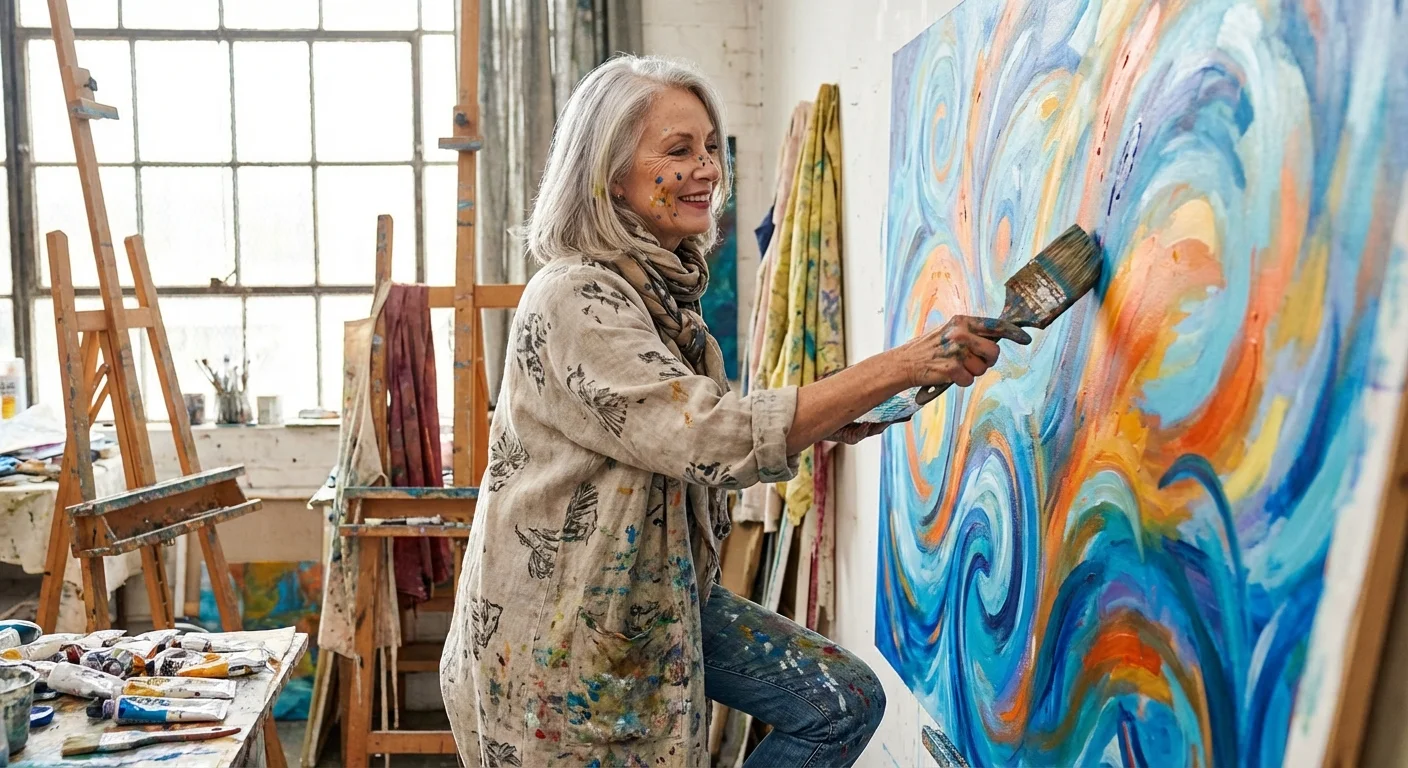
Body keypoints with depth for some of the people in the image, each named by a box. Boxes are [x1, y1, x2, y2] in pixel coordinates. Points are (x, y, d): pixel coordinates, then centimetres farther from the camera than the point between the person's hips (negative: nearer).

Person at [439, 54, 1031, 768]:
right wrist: (903, 366, -32)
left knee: (845, 702, 3)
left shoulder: (666, 286, 6)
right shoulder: (573, 299, -23)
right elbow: (718, 440, -32)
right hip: (563, 627, -8)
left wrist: (811, 424, 6)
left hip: (664, 594, 8)